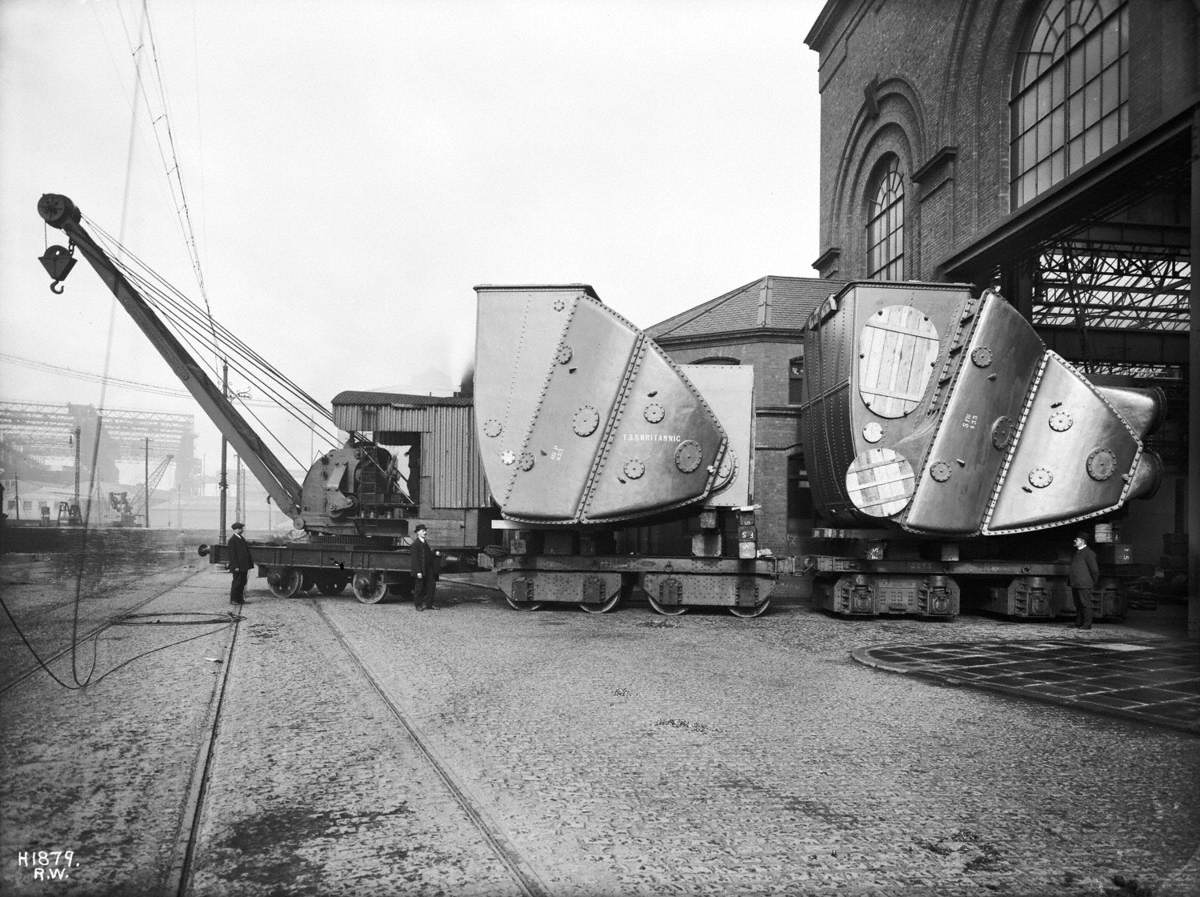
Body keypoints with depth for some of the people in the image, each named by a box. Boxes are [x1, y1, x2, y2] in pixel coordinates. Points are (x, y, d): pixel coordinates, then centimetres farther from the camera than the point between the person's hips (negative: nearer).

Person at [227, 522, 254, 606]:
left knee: (242, 582, 12)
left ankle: (240, 599, 19)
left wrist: (250, 563, 14)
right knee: (236, 582, -2)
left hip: (244, 566, 8)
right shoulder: (232, 540, -11)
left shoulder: (242, 538, 14)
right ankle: (233, 599, 6)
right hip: (238, 566, -8)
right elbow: (232, 554, -16)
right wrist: (235, 566, -20)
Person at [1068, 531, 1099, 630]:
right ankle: (1078, 623, 17)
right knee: (1078, 605, 12)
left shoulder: (1089, 553, -11)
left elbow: (1094, 569, -9)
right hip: (1075, 584, 8)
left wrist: (1094, 581, 0)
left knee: (1085, 604, -3)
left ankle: (1087, 624, 2)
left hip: (1084, 584, -8)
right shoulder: (1076, 552, 16)